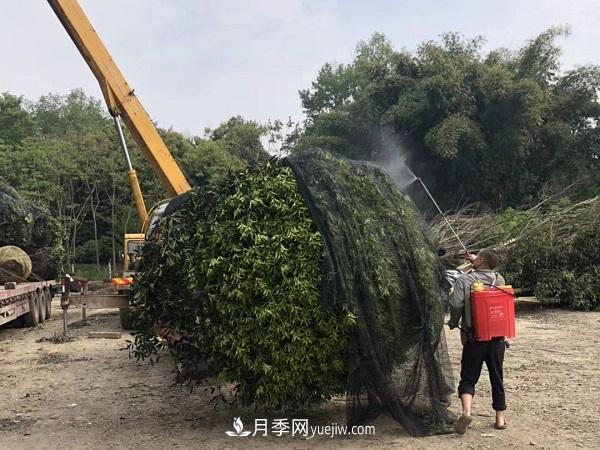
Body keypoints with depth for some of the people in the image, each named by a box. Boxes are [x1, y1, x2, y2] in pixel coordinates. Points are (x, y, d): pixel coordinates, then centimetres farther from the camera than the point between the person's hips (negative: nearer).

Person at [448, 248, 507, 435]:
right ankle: (500, 418, 20)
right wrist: (475, 261, 35)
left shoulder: (463, 281, -10)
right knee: (497, 378, 15)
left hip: (474, 338, -3)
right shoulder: (499, 279, 4)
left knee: (468, 378, 4)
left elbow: (456, 305, -17)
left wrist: (453, 323, 1)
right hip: (497, 337, 3)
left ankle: (466, 412, -17)